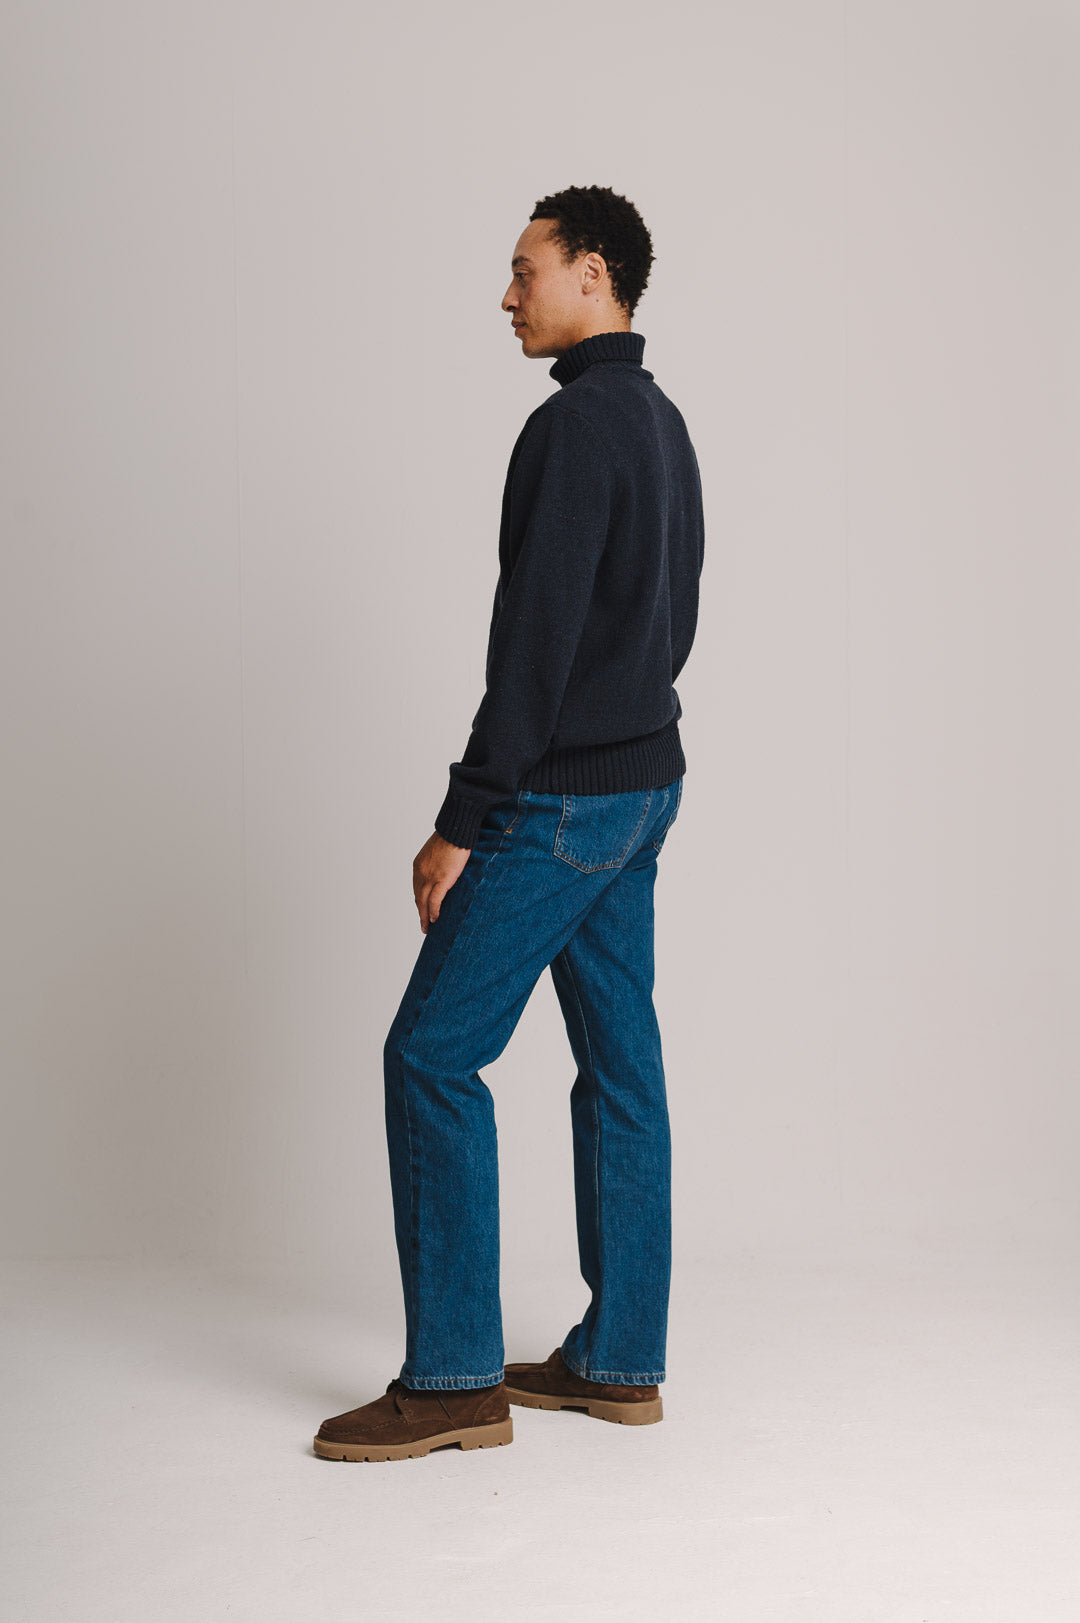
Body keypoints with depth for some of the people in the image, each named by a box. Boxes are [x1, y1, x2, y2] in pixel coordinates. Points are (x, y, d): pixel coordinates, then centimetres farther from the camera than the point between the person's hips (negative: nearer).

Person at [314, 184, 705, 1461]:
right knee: (617, 1060, 11)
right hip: (644, 782, 10)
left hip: (563, 800, -10)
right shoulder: (662, 424, 15)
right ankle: (617, 1360, 17)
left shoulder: (574, 426, -17)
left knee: (433, 1055, -6)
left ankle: (454, 1379, -1)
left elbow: (536, 642, -22)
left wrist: (463, 822, -20)